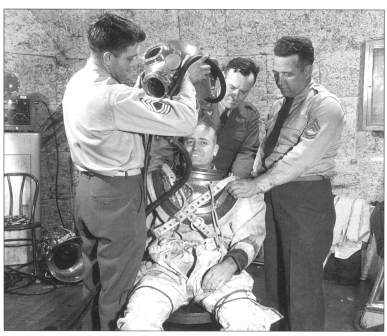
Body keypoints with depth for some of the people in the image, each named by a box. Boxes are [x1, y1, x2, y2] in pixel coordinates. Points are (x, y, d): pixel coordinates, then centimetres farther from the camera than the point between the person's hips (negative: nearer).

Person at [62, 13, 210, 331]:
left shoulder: (78, 82, 4)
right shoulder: (114, 97, -25)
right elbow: (184, 121, -24)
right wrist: (188, 80, -9)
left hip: (87, 190, 10)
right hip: (118, 197, -9)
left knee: (93, 278, 23)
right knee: (117, 287, 8)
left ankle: (91, 329, 40)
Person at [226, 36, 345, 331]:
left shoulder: (325, 106, -11)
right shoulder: (280, 105, 14)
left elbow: (301, 157, -21)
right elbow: (265, 148, 11)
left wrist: (257, 185, -22)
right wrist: (249, 181, -2)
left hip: (308, 198, -7)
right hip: (274, 195, 8)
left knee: (303, 284, 1)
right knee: (275, 276, 17)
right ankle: (279, 328, 35)